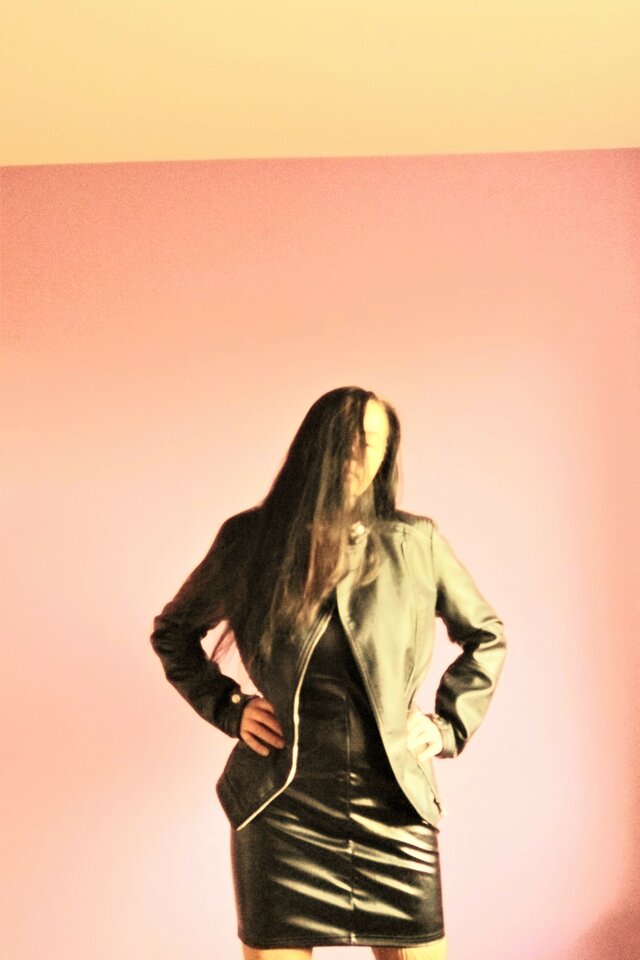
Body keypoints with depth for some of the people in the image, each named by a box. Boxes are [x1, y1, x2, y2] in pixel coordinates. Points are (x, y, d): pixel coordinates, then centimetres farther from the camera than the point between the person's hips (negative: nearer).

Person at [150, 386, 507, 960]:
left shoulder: (416, 543, 0)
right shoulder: (250, 538, -1)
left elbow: (486, 636, 15)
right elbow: (173, 633, 14)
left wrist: (450, 725, 6)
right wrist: (227, 708, 3)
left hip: (394, 806, 1)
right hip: (284, 807, 0)